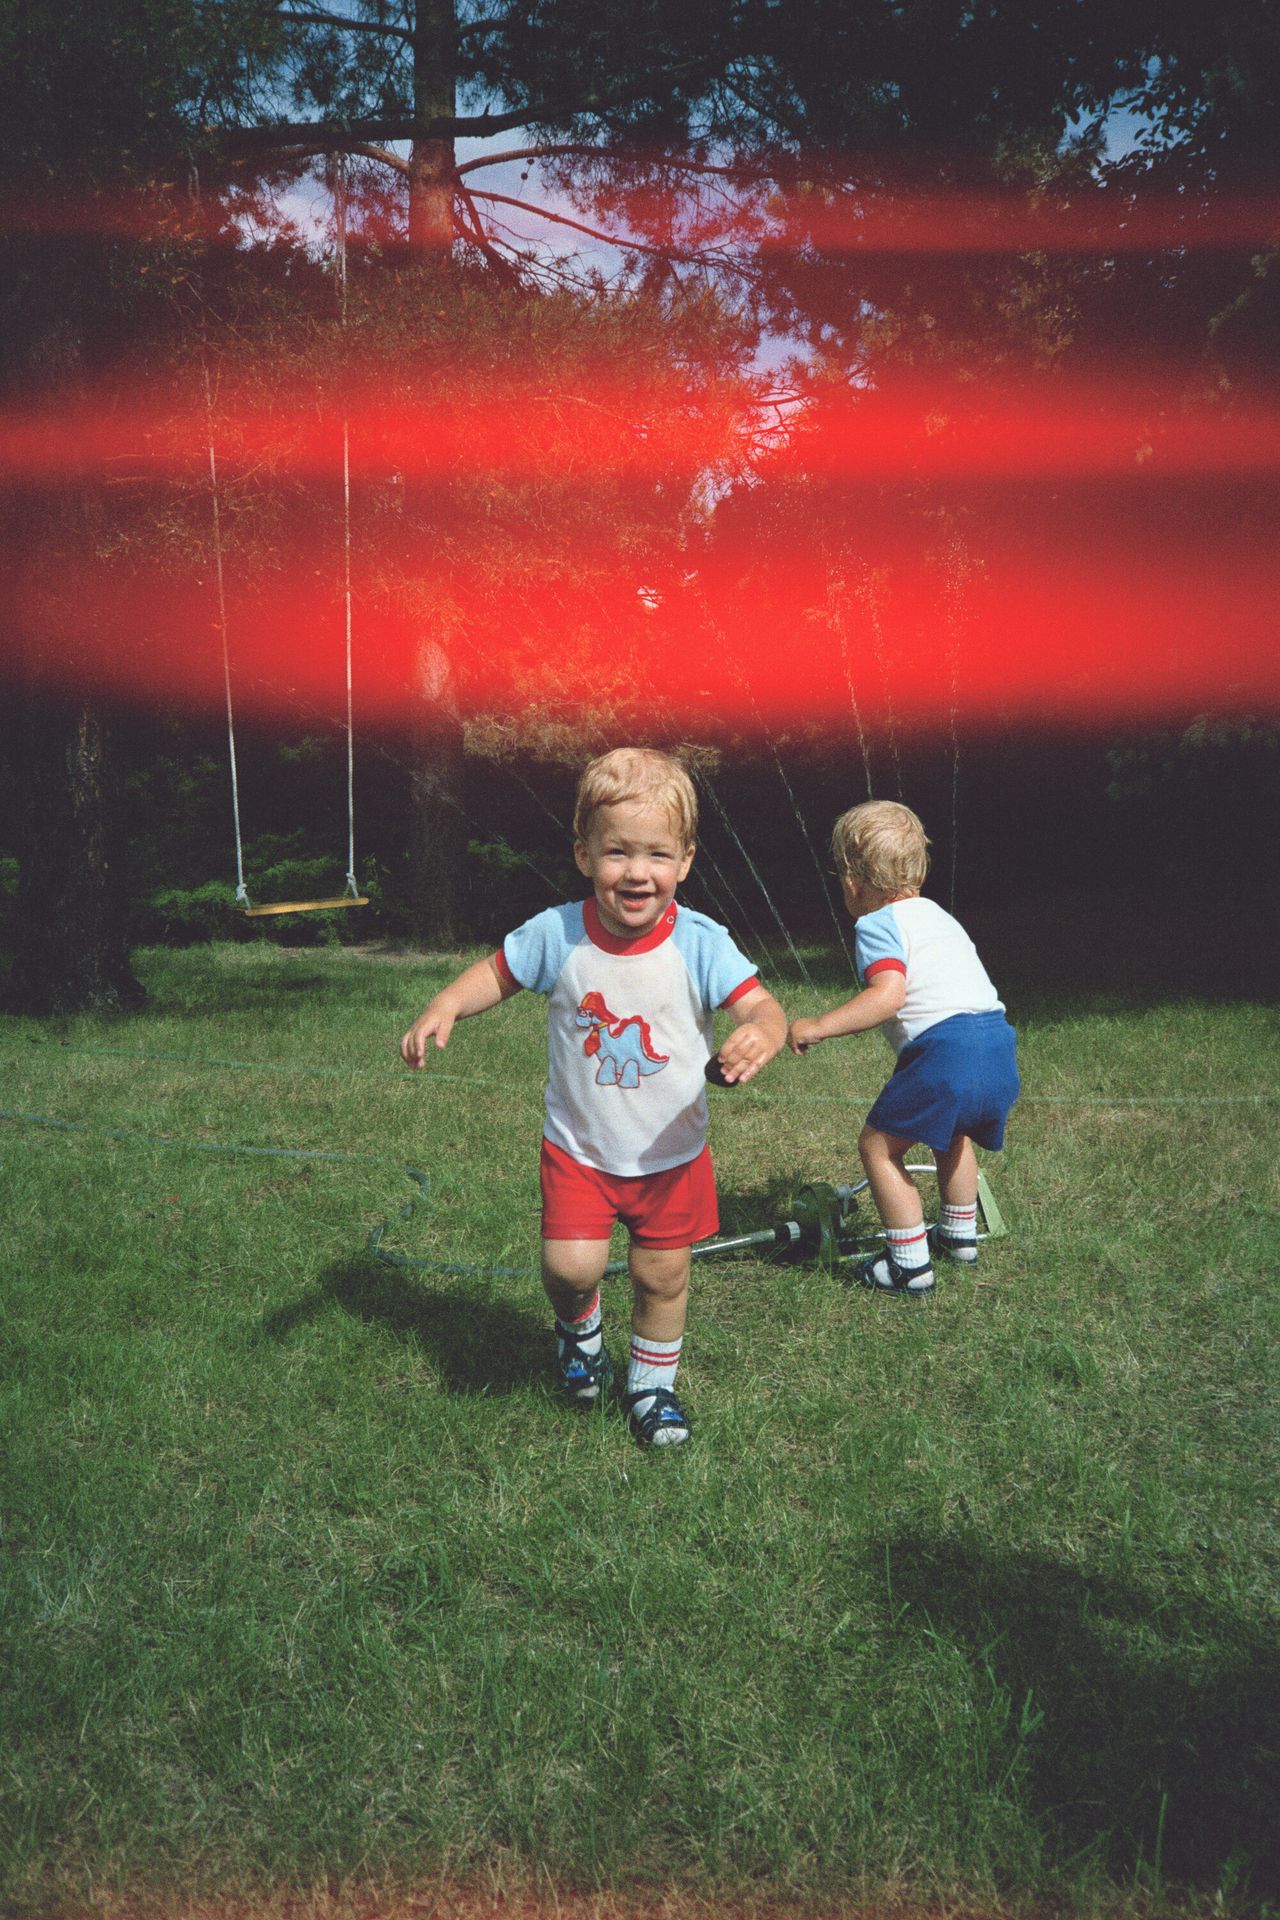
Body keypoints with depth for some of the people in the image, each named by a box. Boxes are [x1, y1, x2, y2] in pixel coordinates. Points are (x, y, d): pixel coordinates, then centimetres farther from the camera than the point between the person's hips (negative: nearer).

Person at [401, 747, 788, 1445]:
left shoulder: (699, 942, -18)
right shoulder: (557, 934, -14)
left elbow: (760, 1006, -24)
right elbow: (496, 972, 2)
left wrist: (762, 1033, -48)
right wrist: (442, 1008, -16)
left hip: (670, 1151, 0)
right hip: (578, 1148, 0)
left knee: (663, 1276, 12)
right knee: (570, 1266, -11)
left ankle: (652, 1382, 40)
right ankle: (578, 1325, 27)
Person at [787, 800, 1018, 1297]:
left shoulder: (878, 925, -2)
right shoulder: (938, 915, 26)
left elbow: (888, 995, -18)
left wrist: (818, 1028, -16)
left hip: (946, 1049, -9)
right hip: (998, 1044, 9)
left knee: (878, 1145, 6)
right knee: (952, 1132, 35)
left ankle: (910, 1265, 8)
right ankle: (960, 1235, 47)